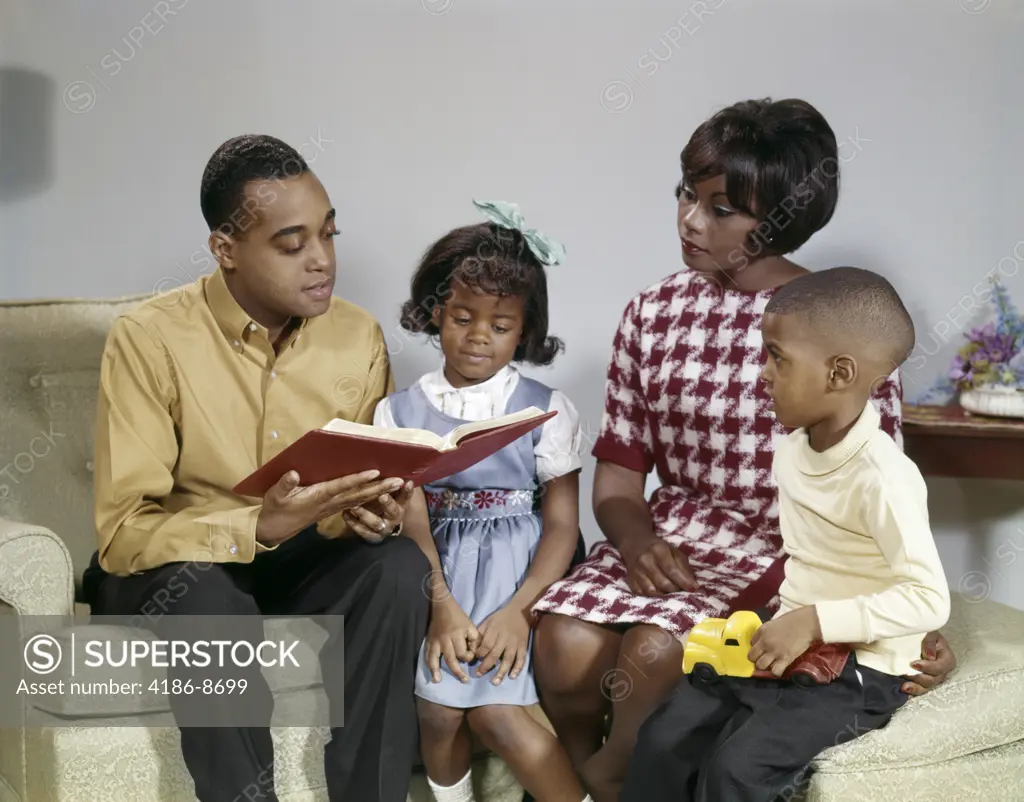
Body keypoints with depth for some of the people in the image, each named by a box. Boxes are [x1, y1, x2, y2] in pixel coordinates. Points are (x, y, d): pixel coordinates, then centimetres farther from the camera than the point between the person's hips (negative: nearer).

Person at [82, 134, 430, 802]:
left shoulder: (359, 336, -3)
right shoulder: (151, 338, -16)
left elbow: (382, 487, 5)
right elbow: (122, 532, -21)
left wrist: (379, 513, -21)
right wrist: (260, 526, -37)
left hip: (304, 567, 4)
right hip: (178, 572, -3)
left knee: (400, 567, -27)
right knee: (204, 596, -37)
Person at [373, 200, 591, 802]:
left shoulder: (546, 411, 2)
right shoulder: (401, 413, 5)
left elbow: (562, 524, -2)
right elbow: (412, 521, -4)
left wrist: (519, 609, -17)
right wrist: (443, 607, -20)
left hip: (519, 569, -2)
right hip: (437, 574, 2)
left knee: (488, 707, -22)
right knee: (438, 703, -21)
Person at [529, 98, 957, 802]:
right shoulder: (654, 314, 7)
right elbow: (617, 476, 8)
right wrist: (636, 541, -14)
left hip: (785, 552, -3)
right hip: (665, 538, 4)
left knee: (652, 650, -31)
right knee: (565, 644, -26)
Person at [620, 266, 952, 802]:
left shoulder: (882, 477, -23)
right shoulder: (791, 452, 4)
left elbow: (929, 600, -26)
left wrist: (813, 622, -28)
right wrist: (787, 621, 5)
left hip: (858, 671, -8)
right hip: (789, 646, 8)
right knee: (664, 738, -6)